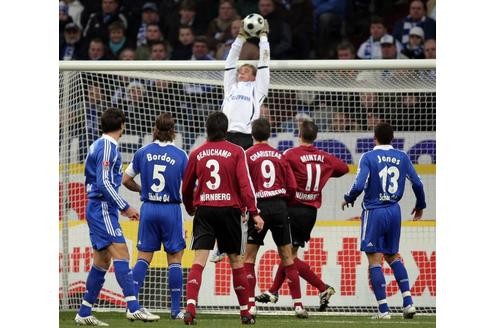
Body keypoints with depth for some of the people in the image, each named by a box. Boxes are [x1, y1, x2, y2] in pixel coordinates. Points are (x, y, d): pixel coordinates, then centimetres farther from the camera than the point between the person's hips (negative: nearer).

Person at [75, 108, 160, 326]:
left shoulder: (97, 146, 18)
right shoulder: (108, 147, -11)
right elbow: (104, 183, -19)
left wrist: (120, 206, 25)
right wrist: (125, 207, -16)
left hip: (96, 209, 10)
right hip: (103, 209, -10)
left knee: (102, 261, 11)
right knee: (121, 253, -17)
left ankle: (84, 314, 13)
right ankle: (133, 308, -27)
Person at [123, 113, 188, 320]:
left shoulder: (143, 153, 1)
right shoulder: (180, 155, -4)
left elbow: (126, 180, 8)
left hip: (148, 209, 2)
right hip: (171, 210, -2)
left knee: (144, 257, 7)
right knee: (174, 259, 4)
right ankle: (175, 309, 3)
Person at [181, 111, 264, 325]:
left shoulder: (197, 154, 7)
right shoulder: (236, 152, 1)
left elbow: (186, 188, 14)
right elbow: (245, 183, -9)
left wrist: (190, 209, 31)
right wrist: (254, 213, -9)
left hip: (204, 211, 1)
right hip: (229, 209, -1)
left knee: (199, 261, -7)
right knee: (236, 260, 11)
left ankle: (190, 308, -25)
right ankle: (245, 312, 19)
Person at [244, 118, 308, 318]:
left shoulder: (248, 155, -1)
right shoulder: (280, 156, 8)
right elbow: (292, 187, 6)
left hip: (259, 206, -3)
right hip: (279, 207, 3)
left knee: (249, 258, 5)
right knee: (287, 257, 10)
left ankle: (250, 305, -4)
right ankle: (298, 304, 6)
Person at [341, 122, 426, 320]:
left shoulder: (368, 157, -9)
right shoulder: (402, 157, 4)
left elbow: (359, 186, -17)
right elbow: (417, 183, 5)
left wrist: (348, 199, 3)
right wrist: (420, 206, 22)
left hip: (374, 212, -5)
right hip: (394, 211, 5)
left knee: (374, 259, 0)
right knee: (392, 256, 19)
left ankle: (383, 309, -4)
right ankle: (408, 302, 7)